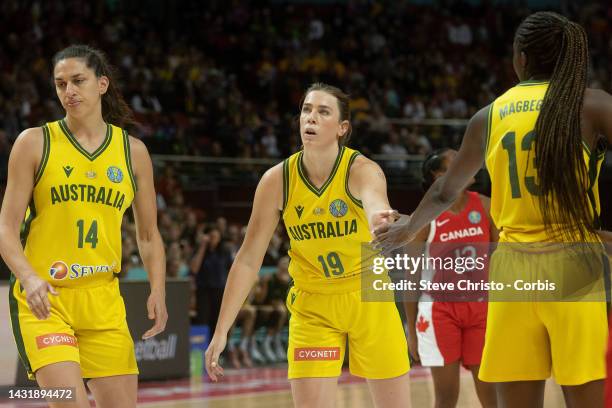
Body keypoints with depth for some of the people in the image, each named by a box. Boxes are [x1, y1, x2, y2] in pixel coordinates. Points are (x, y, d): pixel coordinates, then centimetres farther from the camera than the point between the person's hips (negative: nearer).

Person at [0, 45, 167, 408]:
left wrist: (158, 290, -3)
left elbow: (149, 234, 14)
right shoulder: (35, 143, -1)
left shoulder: (133, 151, 8)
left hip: (103, 300, 4)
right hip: (43, 298, -3)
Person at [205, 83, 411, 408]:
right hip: (312, 307, 1)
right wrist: (221, 331, -11)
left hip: (368, 299, -1)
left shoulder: (363, 171, -20)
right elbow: (248, 260, -7)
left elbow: (376, 208, -44)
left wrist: (382, 221, -70)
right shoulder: (276, 180, -13)